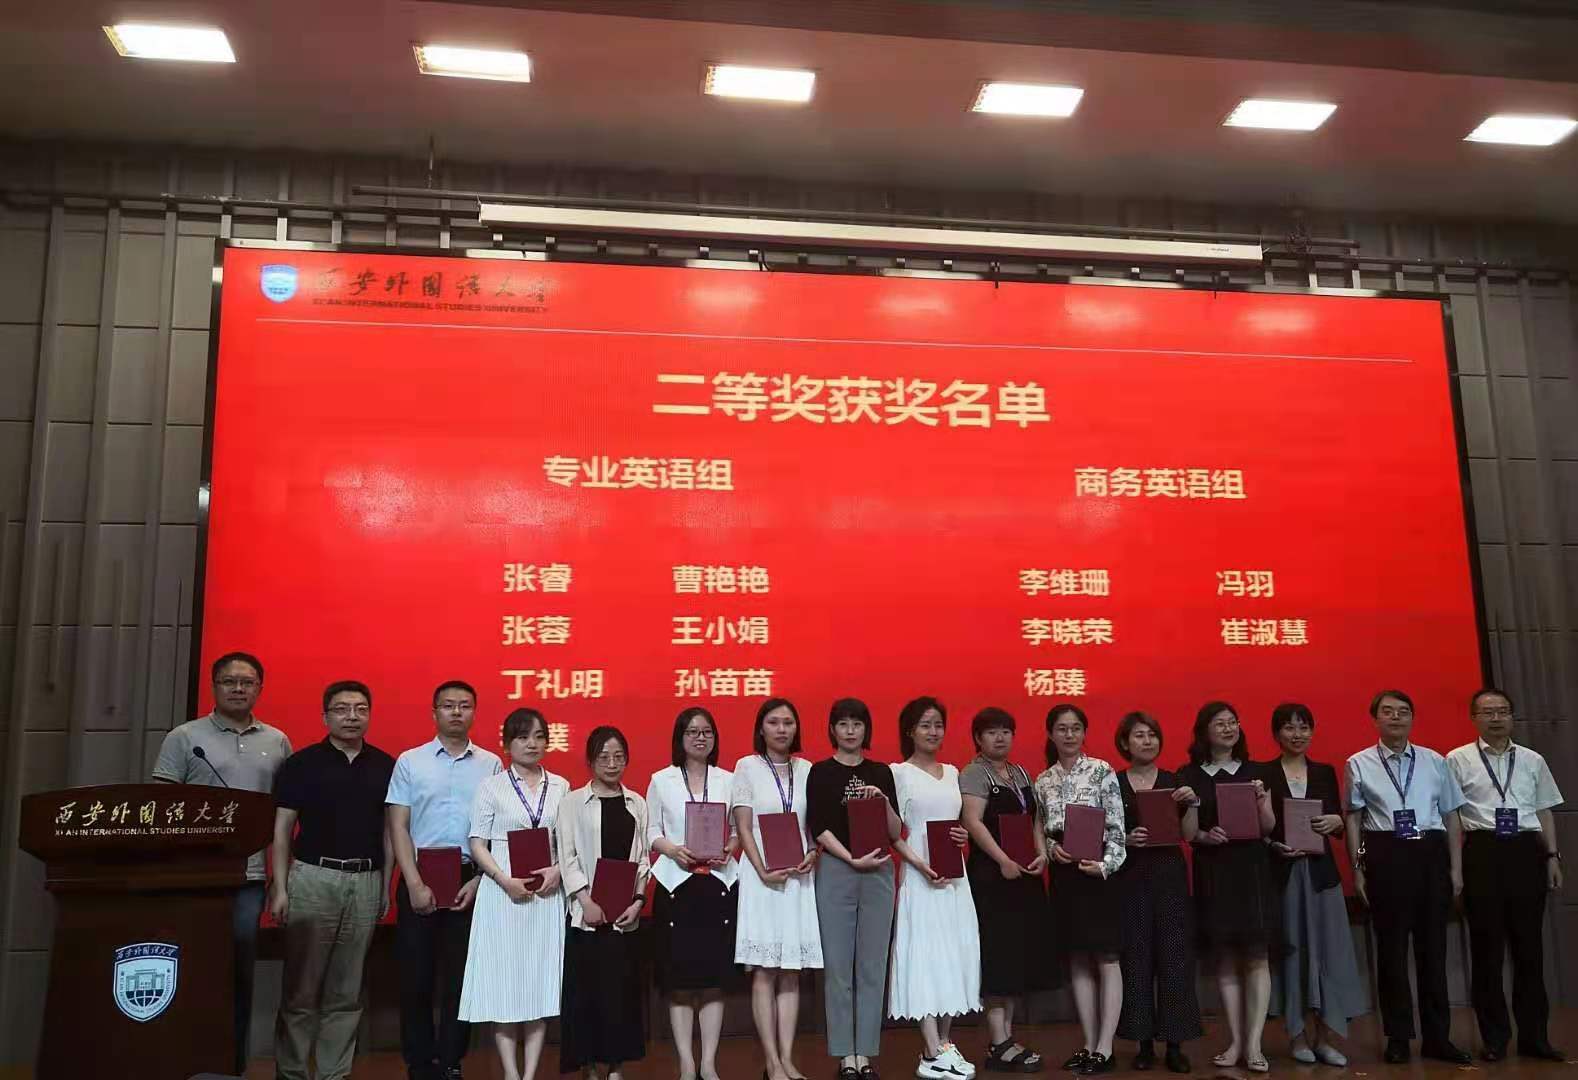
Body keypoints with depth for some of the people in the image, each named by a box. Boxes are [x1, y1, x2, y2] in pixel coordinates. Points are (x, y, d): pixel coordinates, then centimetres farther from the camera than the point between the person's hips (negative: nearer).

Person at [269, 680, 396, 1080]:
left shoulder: (385, 766, 7)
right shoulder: (301, 763, -1)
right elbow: (282, 830, -1)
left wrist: (386, 885, 7)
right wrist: (279, 888, -7)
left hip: (366, 882, 3)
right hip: (313, 878, -3)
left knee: (346, 992, 9)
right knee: (301, 989, 2)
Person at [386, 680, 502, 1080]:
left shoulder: (491, 764, 5)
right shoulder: (410, 761, 3)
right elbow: (398, 827, -1)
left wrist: (479, 880, -6)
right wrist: (415, 884, -9)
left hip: (472, 878, 1)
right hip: (419, 876, -1)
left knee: (462, 974, 5)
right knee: (416, 974, 4)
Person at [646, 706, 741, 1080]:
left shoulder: (729, 780, 8)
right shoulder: (661, 780, 6)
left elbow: (739, 830, 9)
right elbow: (651, 832, 4)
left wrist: (728, 849, -11)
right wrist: (674, 850, -13)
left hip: (720, 883, 1)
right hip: (676, 883, -1)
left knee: (715, 975, 2)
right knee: (679, 978, 0)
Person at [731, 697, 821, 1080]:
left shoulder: (806, 770, 10)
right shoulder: (747, 767, 1)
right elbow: (743, 827, -3)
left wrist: (813, 855, -6)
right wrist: (763, 871, -14)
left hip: (800, 877, 3)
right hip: (762, 875, -3)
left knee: (791, 971, 5)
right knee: (764, 971, -2)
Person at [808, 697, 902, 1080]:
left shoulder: (881, 772, 9)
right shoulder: (821, 772, 2)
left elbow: (896, 833, 7)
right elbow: (818, 827, -6)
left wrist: (884, 802, -10)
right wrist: (853, 859, -16)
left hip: (879, 873, 3)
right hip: (835, 871, -2)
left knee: (872, 965, 4)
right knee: (838, 965, 0)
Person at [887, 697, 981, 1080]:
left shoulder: (952, 772, 14)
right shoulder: (899, 772, -2)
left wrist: (964, 836, -2)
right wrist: (921, 865, -18)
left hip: (955, 876, 6)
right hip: (919, 875, -6)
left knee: (954, 954, 7)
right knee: (925, 954, -5)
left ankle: (943, 1044, 16)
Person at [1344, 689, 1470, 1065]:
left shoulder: (1435, 762, 8)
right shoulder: (1360, 764, 2)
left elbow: (1451, 816, 10)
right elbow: (1353, 820, 2)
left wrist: (1455, 867, 5)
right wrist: (1357, 868, -3)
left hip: (1431, 853, 2)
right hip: (1385, 855, -2)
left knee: (1433, 945, 8)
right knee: (1392, 946, 4)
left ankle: (1437, 1037, 19)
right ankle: (1398, 1037, 15)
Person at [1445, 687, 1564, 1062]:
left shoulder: (1532, 760, 11)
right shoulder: (1458, 760, 0)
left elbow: (1544, 812, 14)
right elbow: (1449, 814, -2)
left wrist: (1552, 855, 7)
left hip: (1527, 851, 3)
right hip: (1482, 851, -3)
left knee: (1529, 943, 8)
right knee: (1487, 944, 4)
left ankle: (1534, 1035, 19)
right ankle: (1494, 1037, 15)